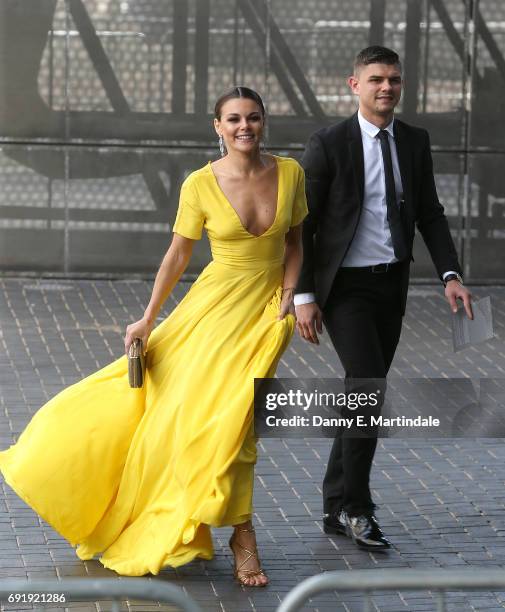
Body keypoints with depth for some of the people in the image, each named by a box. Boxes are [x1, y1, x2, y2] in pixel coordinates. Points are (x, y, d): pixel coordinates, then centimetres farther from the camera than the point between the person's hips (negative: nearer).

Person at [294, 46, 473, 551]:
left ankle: (336, 508, 22)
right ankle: (355, 506, -5)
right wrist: (304, 296, -13)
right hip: (345, 287, -5)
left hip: (392, 286, 6)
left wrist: (450, 274, -5)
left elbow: (429, 213, 9)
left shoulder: (415, 142, 5)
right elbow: (301, 224, -8)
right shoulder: (328, 145, -10)